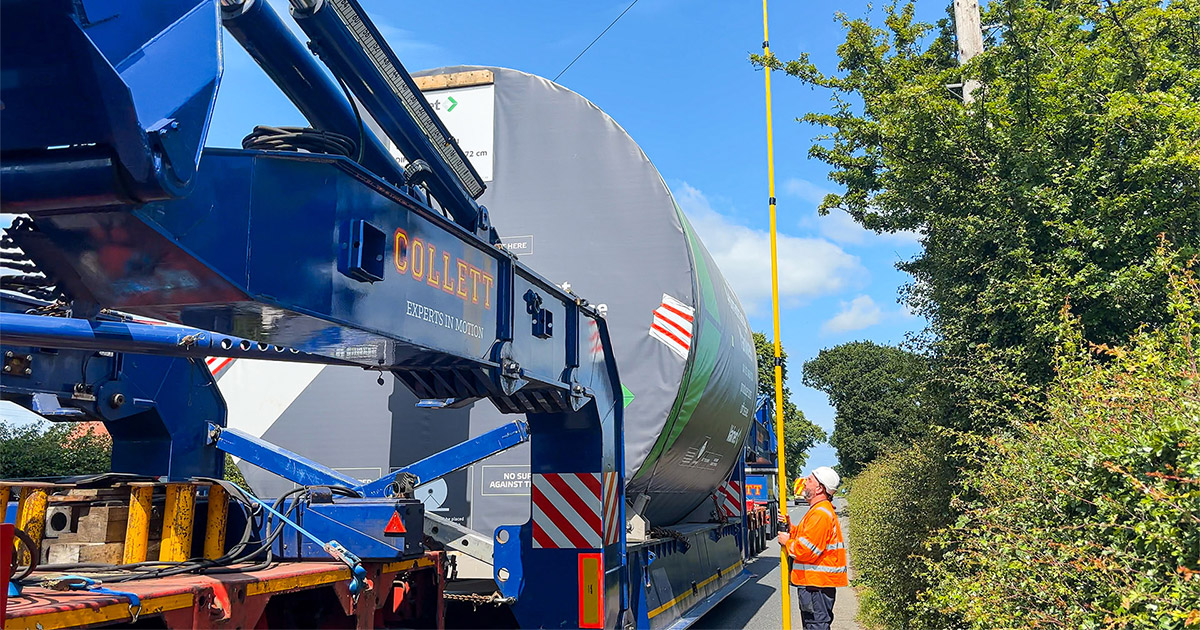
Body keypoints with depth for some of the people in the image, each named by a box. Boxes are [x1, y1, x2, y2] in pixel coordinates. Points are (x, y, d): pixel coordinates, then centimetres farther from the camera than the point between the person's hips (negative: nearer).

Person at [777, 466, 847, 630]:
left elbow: (807, 550, -24)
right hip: (816, 581, 11)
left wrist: (787, 542, -8)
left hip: (816, 584, -11)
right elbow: (806, 537, 21)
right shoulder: (821, 510, 16)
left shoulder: (820, 514, -20)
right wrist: (789, 528, 9)